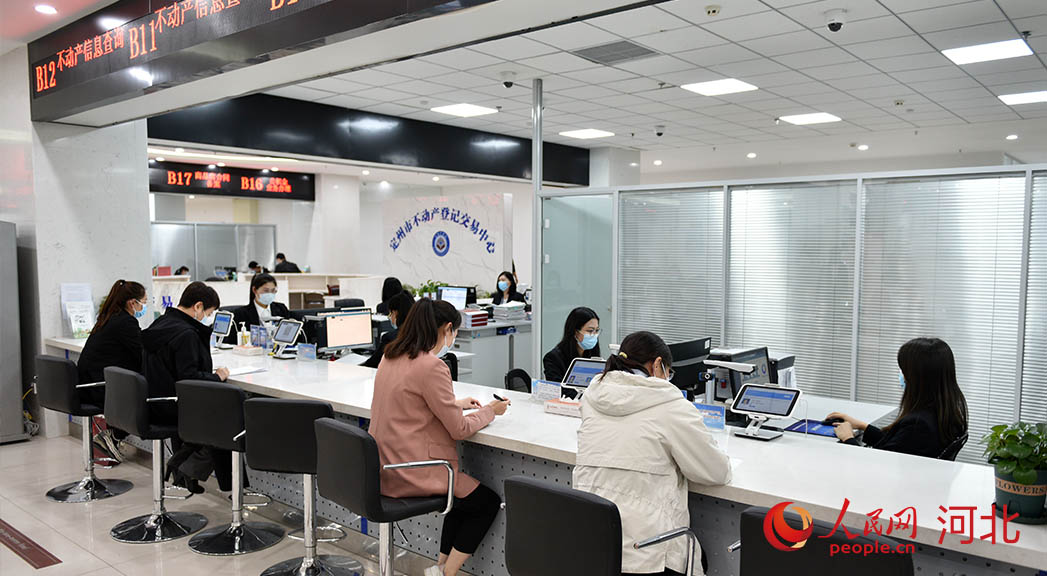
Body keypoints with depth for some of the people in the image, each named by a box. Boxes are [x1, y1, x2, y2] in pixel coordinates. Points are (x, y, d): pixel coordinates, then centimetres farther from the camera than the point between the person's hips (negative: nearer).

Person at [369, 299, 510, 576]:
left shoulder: (390, 358, 6)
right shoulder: (431, 366, -21)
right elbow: (460, 429, -16)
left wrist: (455, 404, 18)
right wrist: (490, 410, 1)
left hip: (386, 468, 9)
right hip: (413, 474, -9)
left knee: (465, 493, 25)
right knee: (488, 502, 8)